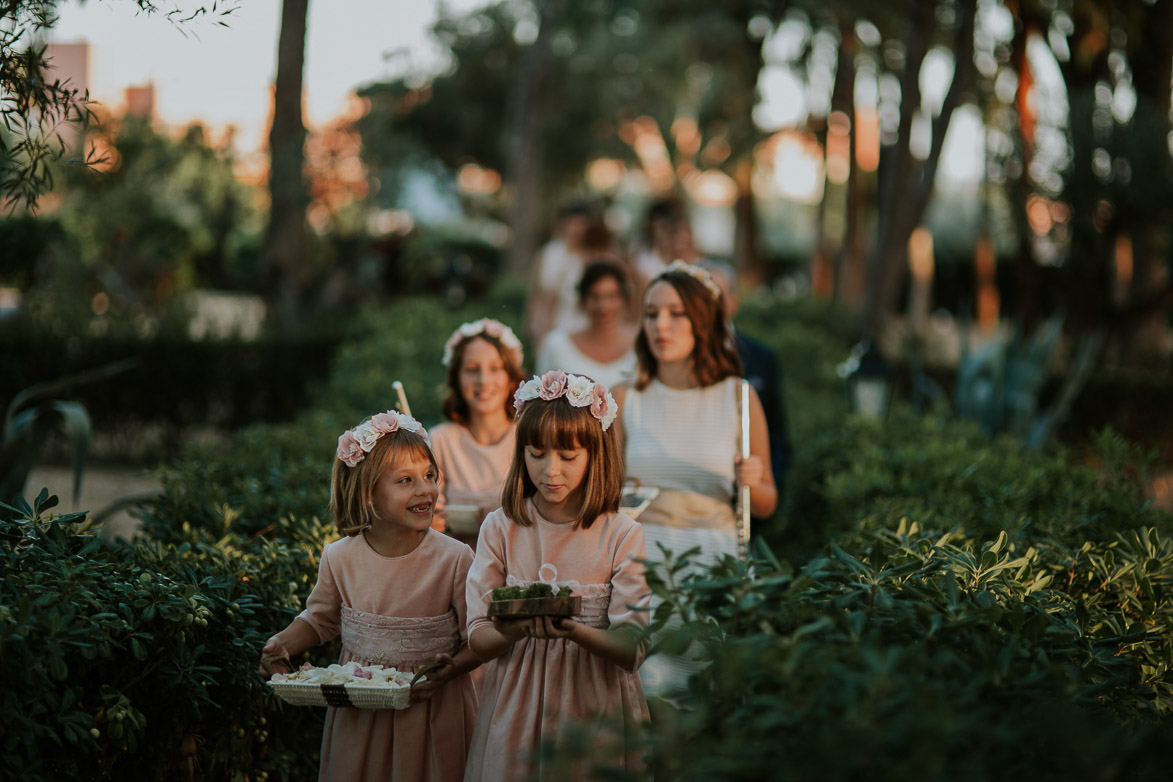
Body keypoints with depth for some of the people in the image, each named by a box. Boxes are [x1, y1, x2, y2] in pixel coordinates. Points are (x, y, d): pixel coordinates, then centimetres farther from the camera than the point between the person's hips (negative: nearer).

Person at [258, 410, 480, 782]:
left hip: (431, 709, -2)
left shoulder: (455, 559, -13)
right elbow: (321, 618, 12)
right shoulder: (340, 559, -5)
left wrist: (451, 668, -28)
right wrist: (282, 644, -5)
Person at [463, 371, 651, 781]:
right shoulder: (500, 528, -1)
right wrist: (512, 632, -27)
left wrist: (575, 631, -31)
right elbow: (477, 640, -5)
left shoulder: (621, 536, -6)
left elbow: (632, 649, -12)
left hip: (594, 710, -1)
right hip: (514, 711, 1)